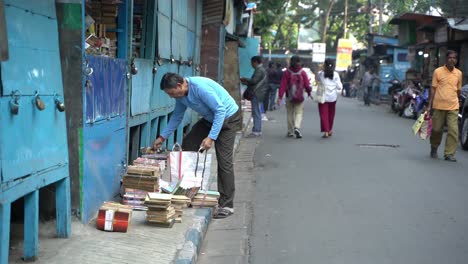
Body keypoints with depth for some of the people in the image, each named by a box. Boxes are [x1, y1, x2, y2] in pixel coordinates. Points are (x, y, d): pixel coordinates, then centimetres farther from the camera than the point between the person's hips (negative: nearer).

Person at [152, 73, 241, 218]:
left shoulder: (200, 87, -31)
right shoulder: (181, 95, -3)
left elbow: (221, 110, -29)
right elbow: (177, 116, 13)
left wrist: (211, 137, -32)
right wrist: (162, 137, 11)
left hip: (228, 118, -9)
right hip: (210, 119, 9)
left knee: (224, 160, -13)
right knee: (187, 144, 5)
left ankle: (227, 205, -9)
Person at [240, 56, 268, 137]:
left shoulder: (259, 70, -13)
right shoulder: (262, 69, 20)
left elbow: (254, 81, -20)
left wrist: (245, 79, -4)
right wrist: (246, 82, 17)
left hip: (256, 95, -11)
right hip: (258, 94, 11)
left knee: (256, 113, -9)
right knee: (257, 113, 13)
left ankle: (256, 131, -9)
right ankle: (257, 130, 18)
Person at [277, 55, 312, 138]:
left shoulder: (287, 73, -6)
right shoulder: (302, 73, -6)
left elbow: (283, 85, -9)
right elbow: (307, 85, -1)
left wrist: (280, 96, -8)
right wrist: (309, 93, 17)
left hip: (289, 97, 1)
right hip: (300, 97, -1)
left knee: (290, 114, 12)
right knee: (299, 113, 5)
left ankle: (290, 131, 17)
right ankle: (297, 127, -19)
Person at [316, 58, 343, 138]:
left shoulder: (320, 74, -8)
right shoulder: (335, 74, -5)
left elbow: (317, 81, 11)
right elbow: (339, 87, -4)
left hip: (323, 97, -2)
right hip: (333, 97, 2)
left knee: (324, 114, 0)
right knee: (331, 114, 16)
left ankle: (326, 131, -11)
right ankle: (330, 130, 28)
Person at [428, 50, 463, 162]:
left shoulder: (458, 73, 8)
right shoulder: (438, 71, 0)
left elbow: (458, 90, 19)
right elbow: (433, 89, 2)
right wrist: (429, 105, -1)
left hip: (453, 107, 2)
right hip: (439, 106, -2)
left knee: (453, 130, -8)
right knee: (437, 129, 7)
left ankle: (449, 153, -2)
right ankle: (434, 148, 31)